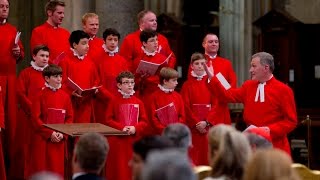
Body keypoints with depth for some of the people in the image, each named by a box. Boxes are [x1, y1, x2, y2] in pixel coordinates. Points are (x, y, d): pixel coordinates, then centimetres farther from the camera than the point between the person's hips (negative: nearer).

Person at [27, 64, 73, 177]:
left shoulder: (65, 96, 6)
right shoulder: (41, 96, -4)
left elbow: (69, 118, 8)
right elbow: (35, 118, -8)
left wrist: (62, 133, -7)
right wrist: (50, 133, -13)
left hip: (58, 140, 3)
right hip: (41, 139, -3)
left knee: (57, 168, 3)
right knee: (40, 168, -1)